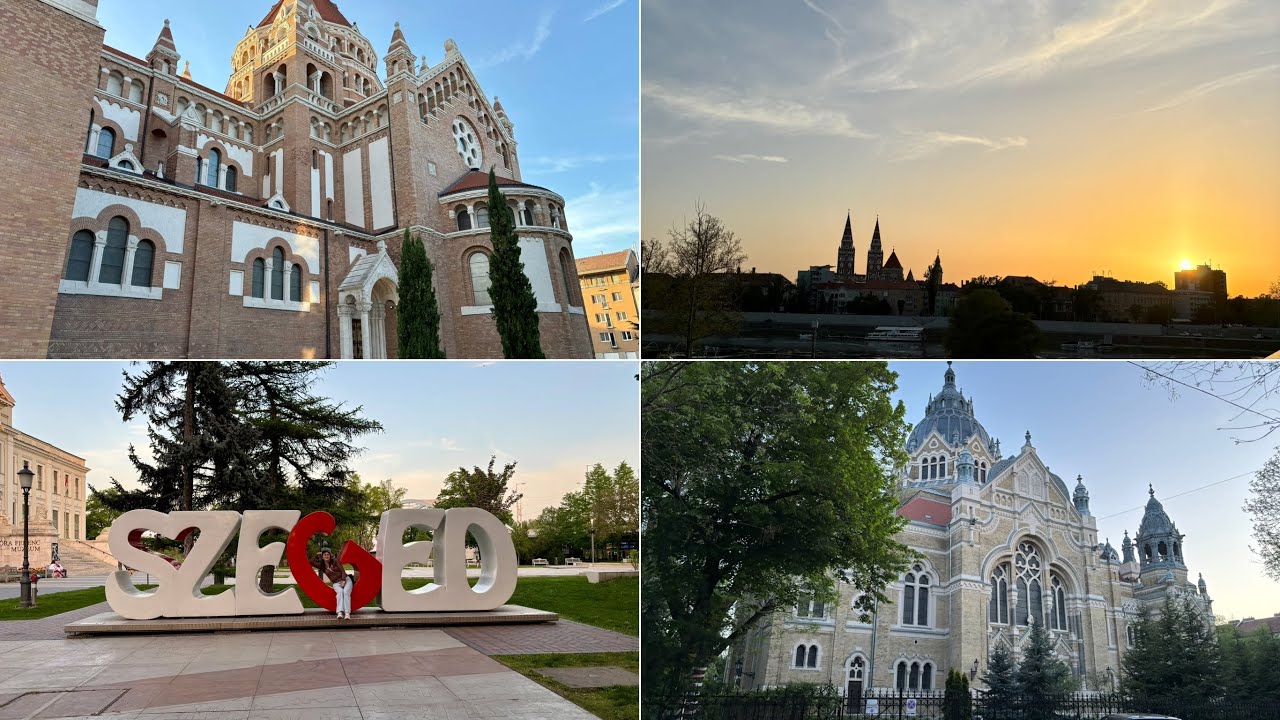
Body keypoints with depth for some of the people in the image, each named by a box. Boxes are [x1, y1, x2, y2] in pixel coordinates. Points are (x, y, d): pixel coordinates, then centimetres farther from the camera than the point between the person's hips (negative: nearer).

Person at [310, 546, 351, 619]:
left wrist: (343, 581, -16)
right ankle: (340, 613, -52)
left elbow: (343, 571, -4)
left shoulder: (335, 561, 2)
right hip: (336, 584, 1)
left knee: (346, 592, -34)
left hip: (346, 580, -1)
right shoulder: (322, 566, 9)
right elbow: (311, 562, 0)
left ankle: (347, 613, -48)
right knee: (340, 592, -35)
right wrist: (317, 555, 7)